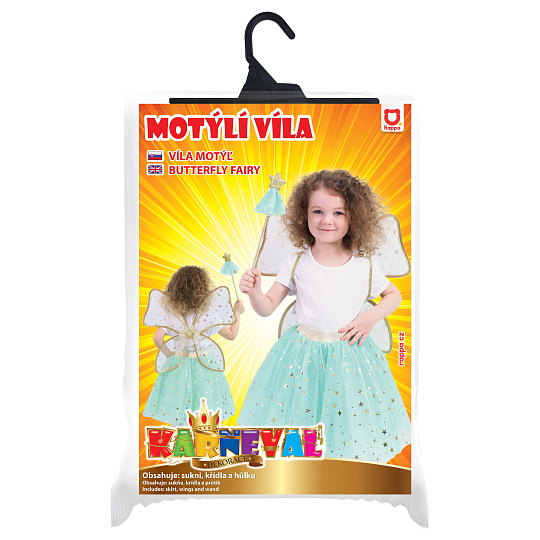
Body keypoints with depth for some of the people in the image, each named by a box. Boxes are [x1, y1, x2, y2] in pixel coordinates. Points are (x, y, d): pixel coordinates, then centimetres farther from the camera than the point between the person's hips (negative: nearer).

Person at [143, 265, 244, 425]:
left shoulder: (170, 312, -5)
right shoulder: (208, 313, -10)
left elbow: (157, 338, -12)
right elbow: (231, 334, -2)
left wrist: (169, 355, 6)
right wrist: (237, 312, 11)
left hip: (177, 366, 2)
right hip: (205, 368, -2)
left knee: (177, 420, 11)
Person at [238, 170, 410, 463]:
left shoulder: (364, 265, -6)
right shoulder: (297, 262, -7)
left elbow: (394, 294, 11)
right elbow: (267, 307, -4)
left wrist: (372, 317, -7)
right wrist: (254, 291, -25)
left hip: (349, 352, 0)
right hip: (302, 354, 0)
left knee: (350, 416, 11)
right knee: (294, 409, 10)